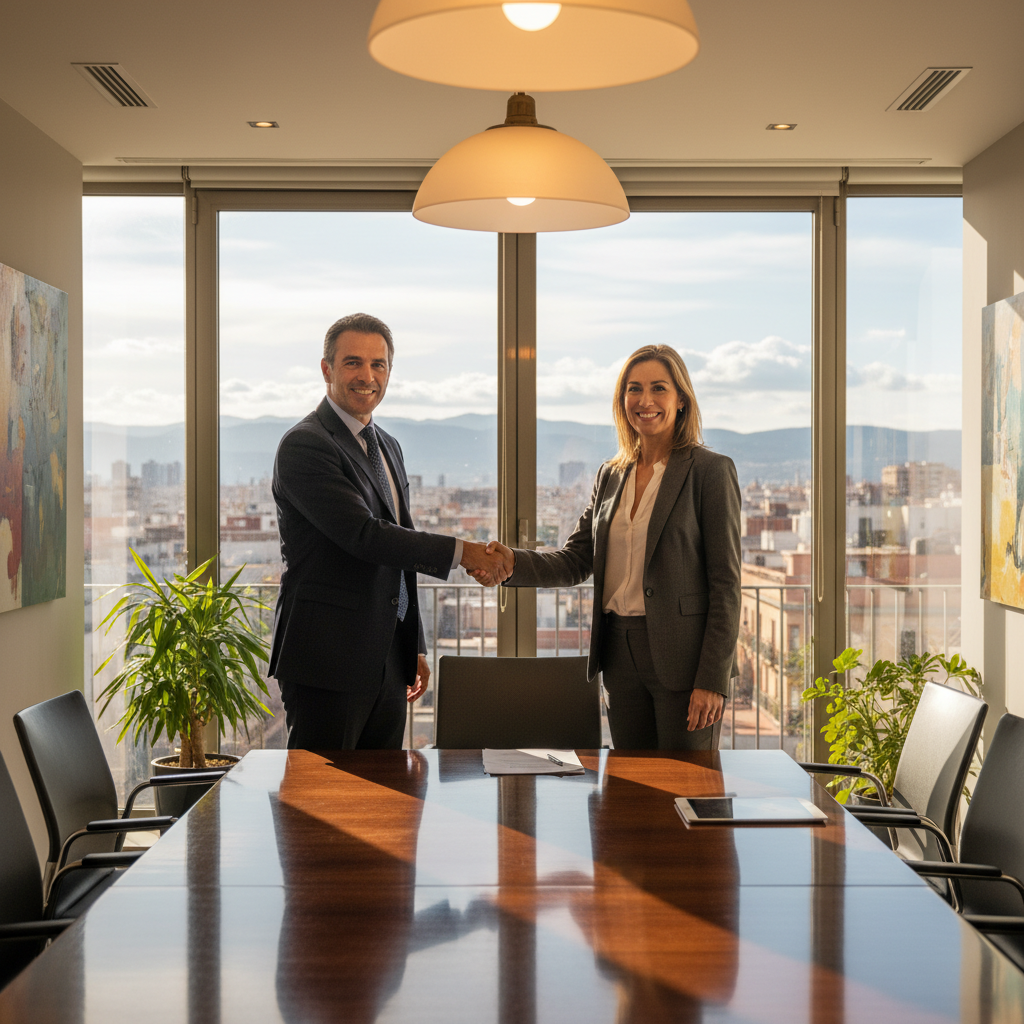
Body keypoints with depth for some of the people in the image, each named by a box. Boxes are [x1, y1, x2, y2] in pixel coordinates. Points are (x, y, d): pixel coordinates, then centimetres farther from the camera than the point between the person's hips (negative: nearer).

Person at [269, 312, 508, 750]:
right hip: (326, 666, -8)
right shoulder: (304, 445, -11)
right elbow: (363, 535, -21)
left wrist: (415, 648, 21)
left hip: (387, 664, 8)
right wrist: (460, 551, -18)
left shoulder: (387, 447, 17)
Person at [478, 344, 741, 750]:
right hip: (622, 656, 6)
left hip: (683, 656, -6)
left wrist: (712, 680, -14)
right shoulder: (611, 476, 13)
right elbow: (575, 560, 8)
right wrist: (514, 563, -12)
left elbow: (725, 583, -9)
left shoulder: (710, 471, -6)